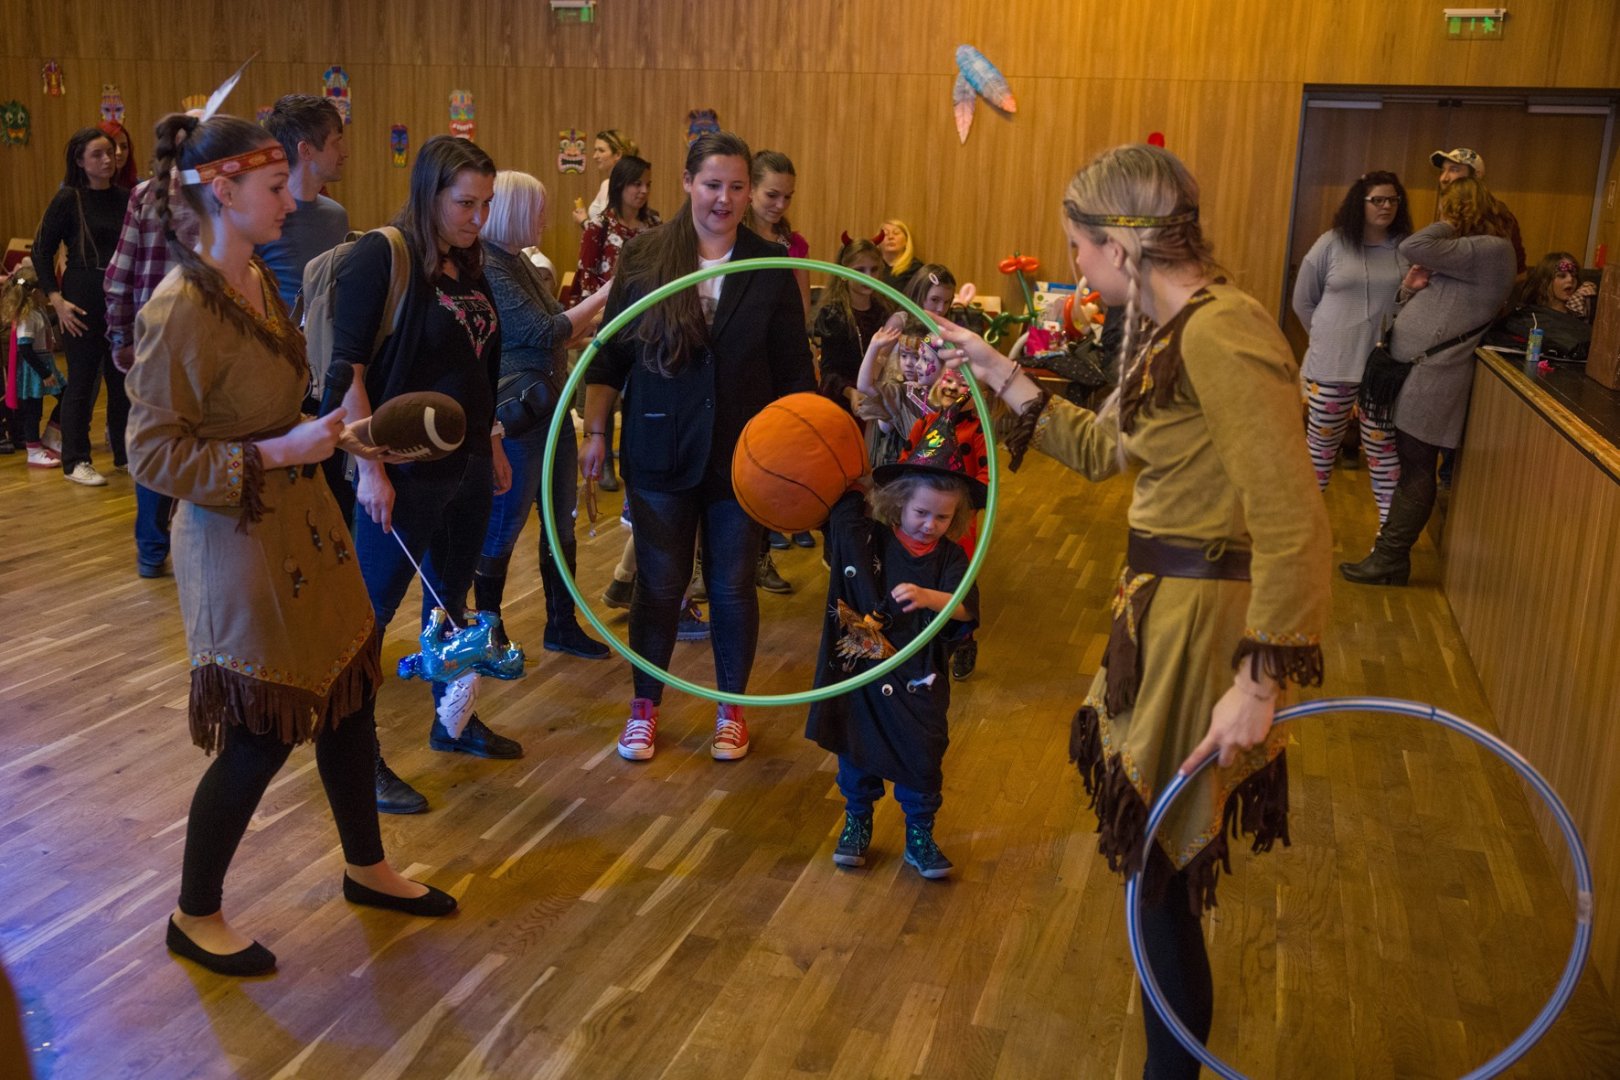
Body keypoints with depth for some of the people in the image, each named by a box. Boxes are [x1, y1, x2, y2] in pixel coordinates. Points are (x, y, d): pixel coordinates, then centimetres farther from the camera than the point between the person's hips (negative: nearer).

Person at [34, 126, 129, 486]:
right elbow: (42, 251, -2)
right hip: (84, 298, -4)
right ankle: (75, 461, 11)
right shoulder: (68, 199, -5)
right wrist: (57, 300, -10)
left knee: (124, 377, 10)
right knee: (82, 379, 2)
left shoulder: (125, 198, 5)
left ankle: (125, 452, 24)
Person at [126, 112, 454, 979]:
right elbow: (152, 452, -19)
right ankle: (195, 916, 25)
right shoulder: (179, 308, -21)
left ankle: (366, 868, 37)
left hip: (302, 521, 8)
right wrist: (276, 454, -22)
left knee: (349, 695, 16)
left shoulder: (258, 280, 5)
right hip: (237, 541, -8)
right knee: (260, 736, 2)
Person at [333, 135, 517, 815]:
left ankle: (453, 722, 36)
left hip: (466, 466, 8)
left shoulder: (466, 266, 10)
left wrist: (492, 446, 18)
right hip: (404, 472, -8)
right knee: (371, 610, 3)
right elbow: (347, 370, -16)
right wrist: (370, 468, -19)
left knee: (452, 597, 19)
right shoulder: (380, 257, -13)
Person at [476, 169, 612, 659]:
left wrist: (606, 307, 7)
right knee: (501, 531, 4)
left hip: (551, 410, 9)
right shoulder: (487, 269, -18)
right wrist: (603, 296, -14)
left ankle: (562, 625, 27)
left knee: (562, 523, 15)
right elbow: (546, 332, -21)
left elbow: (555, 329, 17)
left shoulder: (519, 261, 12)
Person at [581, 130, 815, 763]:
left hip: (743, 456, 1)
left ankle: (731, 708, 28)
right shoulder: (644, 258, -1)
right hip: (660, 454, 0)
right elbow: (609, 354, 3)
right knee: (659, 585, 7)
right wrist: (595, 431, 1)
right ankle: (646, 706, 26)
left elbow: (793, 371, 2)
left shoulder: (771, 269, 1)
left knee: (733, 587, 9)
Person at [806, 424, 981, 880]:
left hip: (917, 680, 0)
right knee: (856, 750, 13)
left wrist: (928, 597, -35)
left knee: (922, 760, 5)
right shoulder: (866, 538, -5)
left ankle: (920, 837, 24)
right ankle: (857, 824, 33)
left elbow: (966, 608, -18)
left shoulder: (950, 557, -6)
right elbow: (839, 498, 1)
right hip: (860, 670, 1)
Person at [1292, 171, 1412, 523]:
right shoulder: (1332, 244, -2)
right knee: (1322, 438, 11)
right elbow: (1303, 301, 7)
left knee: (1382, 445, 6)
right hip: (1332, 363, -1)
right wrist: (1330, 335, 6)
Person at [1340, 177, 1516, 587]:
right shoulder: (1469, 252, 18)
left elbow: (1413, 248, -23)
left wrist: (1451, 226, -5)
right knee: (1408, 465, 16)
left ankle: (1390, 560, 1)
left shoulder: (1490, 249, -14)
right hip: (1414, 373, 10)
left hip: (1431, 378, -10)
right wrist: (1412, 286, -2)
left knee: (1416, 470, -4)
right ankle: (1391, 549, 26)